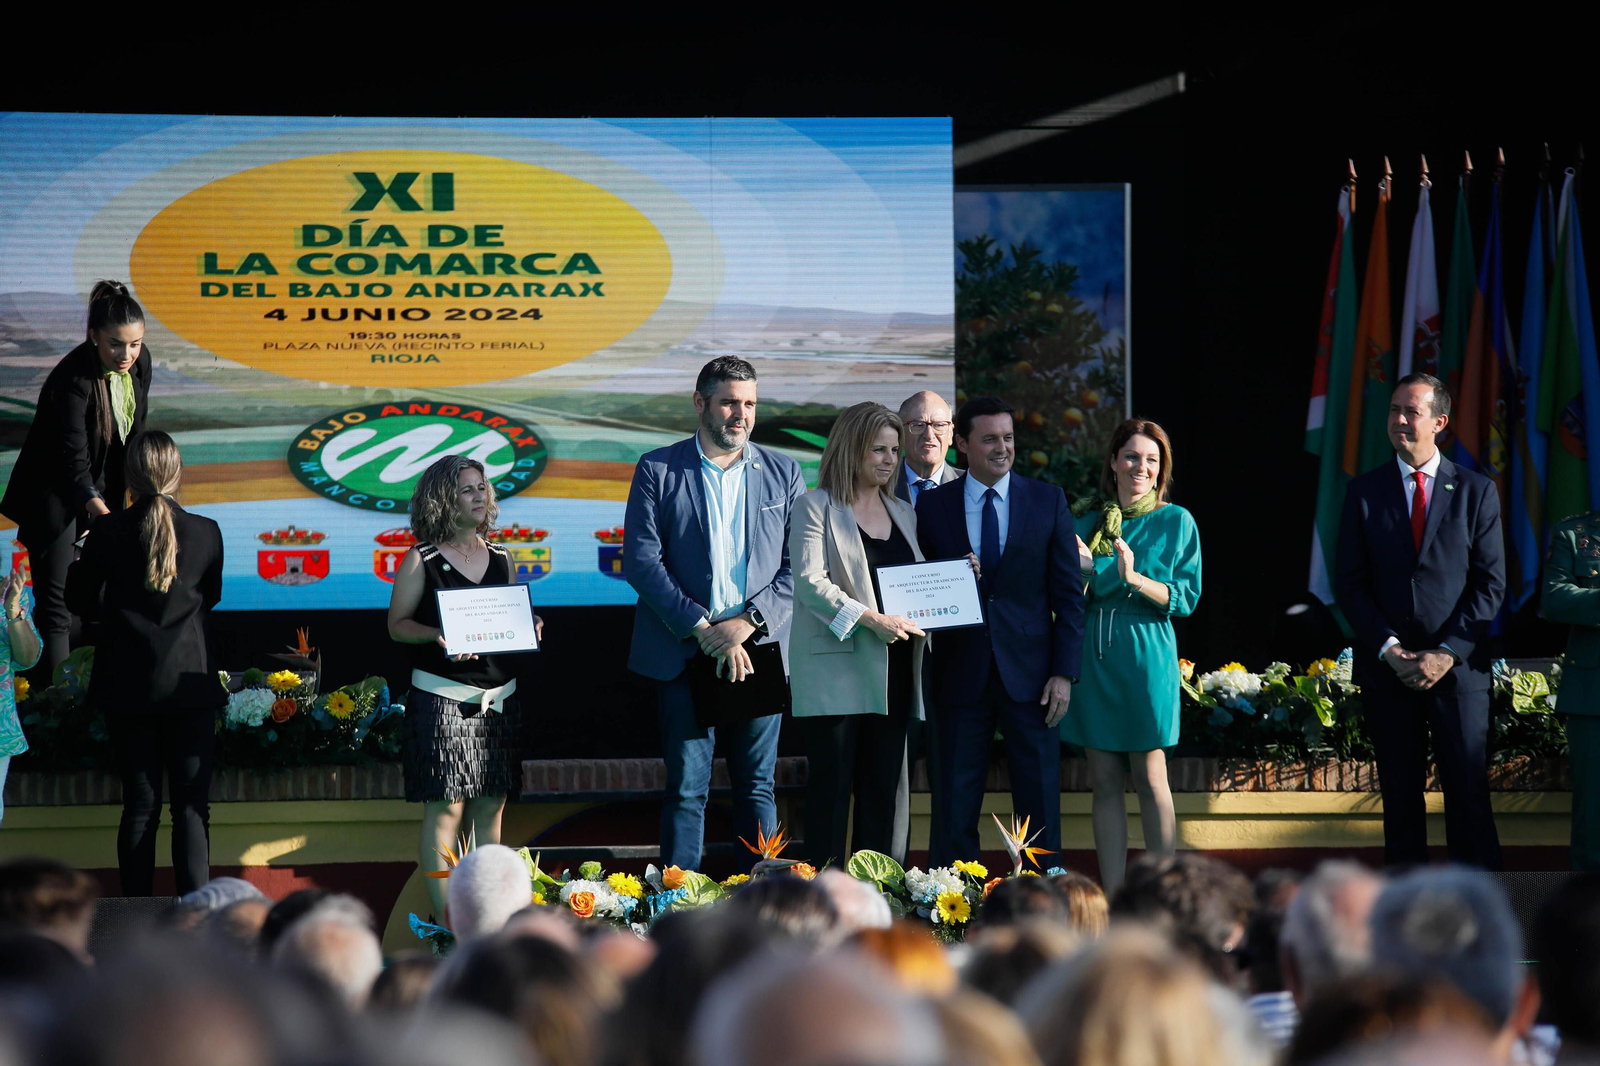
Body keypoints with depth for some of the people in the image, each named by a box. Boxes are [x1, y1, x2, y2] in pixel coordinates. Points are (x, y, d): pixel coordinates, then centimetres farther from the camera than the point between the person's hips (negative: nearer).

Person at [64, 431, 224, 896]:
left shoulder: (108, 532, -8)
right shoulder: (205, 533, -6)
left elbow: (81, 602, 4)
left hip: (128, 686, 1)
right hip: (190, 683, -1)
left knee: (140, 805, 8)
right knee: (191, 805, 3)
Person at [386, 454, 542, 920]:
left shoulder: (500, 558, 13)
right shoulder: (422, 560, -1)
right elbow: (397, 624, -1)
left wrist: (530, 627, -1)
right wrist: (436, 635, -18)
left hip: (499, 700, 5)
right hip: (442, 699, -5)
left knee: (490, 809, 6)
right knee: (446, 808, -6)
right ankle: (445, 919, -3)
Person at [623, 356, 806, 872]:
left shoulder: (783, 472, 9)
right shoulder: (658, 470, 2)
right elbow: (641, 560, -5)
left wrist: (747, 622, -10)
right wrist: (702, 628, -12)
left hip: (758, 650, 2)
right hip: (683, 653, -2)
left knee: (756, 786, 7)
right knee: (686, 787, -1)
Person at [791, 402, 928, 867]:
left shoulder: (904, 514, 20)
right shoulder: (815, 507, 0)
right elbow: (809, 582, -10)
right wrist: (870, 619, -19)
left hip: (891, 671, 6)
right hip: (835, 669, -6)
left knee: (887, 790, 2)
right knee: (832, 788, -5)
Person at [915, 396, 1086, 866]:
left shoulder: (1048, 501, 5)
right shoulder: (932, 504, 6)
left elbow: (1068, 594, 3)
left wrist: (1064, 672, -4)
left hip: (1030, 673, 0)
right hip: (961, 676, 0)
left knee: (1039, 806, 2)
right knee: (954, 810, 2)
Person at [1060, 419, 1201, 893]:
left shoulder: (1176, 521, 2)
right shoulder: (1088, 520, 10)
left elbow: (1186, 599, -5)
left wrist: (1135, 578, -19)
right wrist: (1079, 567, -8)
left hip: (1146, 655, -3)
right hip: (1092, 655, 3)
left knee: (1150, 777, -2)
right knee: (1104, 779, 3)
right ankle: (1113, 898, 6)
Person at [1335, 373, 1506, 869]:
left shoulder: (1476, 491, 5)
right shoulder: (1364, 492, 8)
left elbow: (1490, 584, 1)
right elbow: (1349, 584, 5)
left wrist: (1447, 653, -9)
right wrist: (1389, 649, -7)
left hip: (1457, 666, -1)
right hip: (1387, 668, 1)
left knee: (1469, 796, -4)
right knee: (1400, 800, 4)